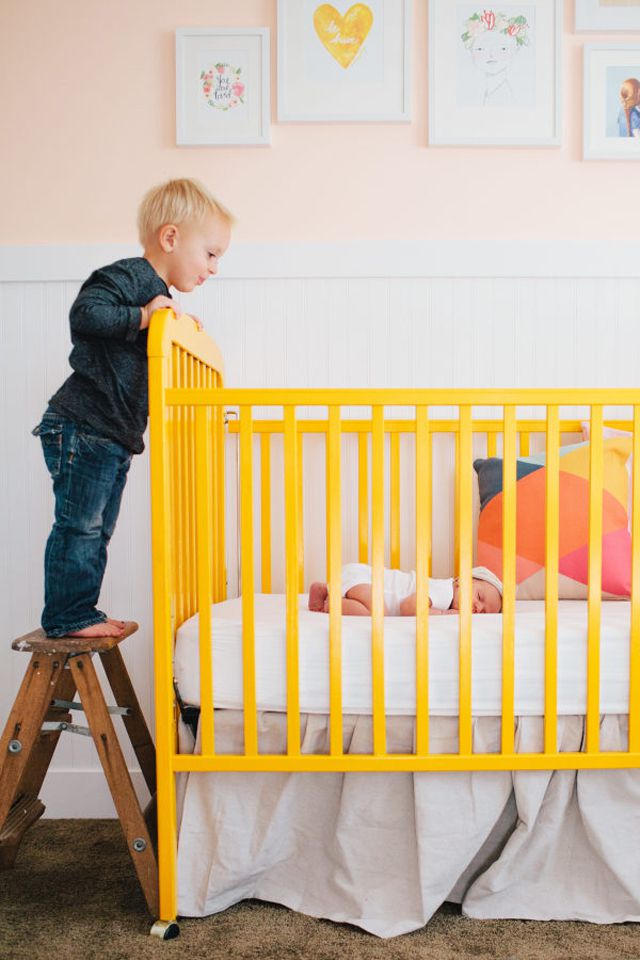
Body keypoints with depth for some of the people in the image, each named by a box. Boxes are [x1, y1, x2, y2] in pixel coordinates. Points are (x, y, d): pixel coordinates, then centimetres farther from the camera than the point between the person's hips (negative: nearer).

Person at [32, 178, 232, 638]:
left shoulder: (158, 297, 18)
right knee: (78, 525, -2)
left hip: (114, 436, 10)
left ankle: (82, 611, 25)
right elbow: (85, 314, -27)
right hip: (82, 428, -10)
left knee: (98, 530, 15)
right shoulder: (126, 277, -11)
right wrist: (142, 316, -24)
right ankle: (66, 617, 8)